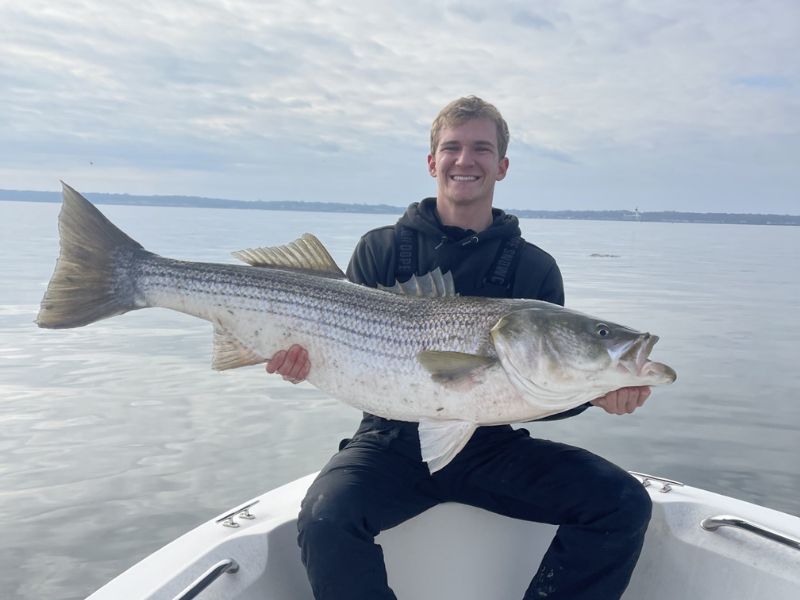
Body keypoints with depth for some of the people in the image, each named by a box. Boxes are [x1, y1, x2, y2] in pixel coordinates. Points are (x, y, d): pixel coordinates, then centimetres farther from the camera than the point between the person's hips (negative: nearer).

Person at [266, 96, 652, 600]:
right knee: (325, 518, -30)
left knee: (625, 504, -15)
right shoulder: (382, 249, 3)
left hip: (493, 447, 2)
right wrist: (306, 356, -20)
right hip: (395, 443, -1)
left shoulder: (535, 268, 4)